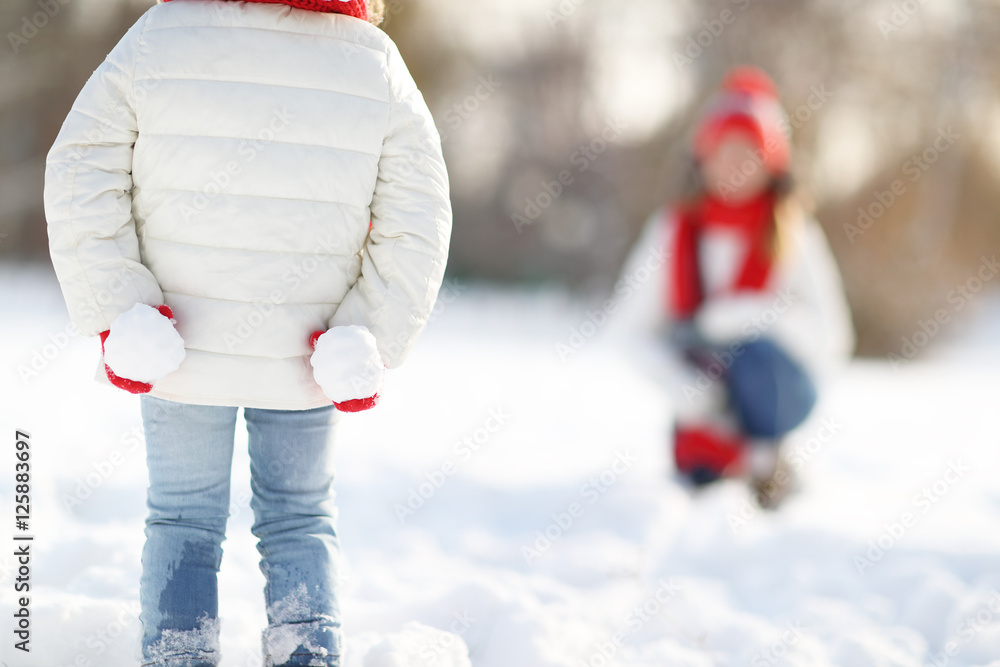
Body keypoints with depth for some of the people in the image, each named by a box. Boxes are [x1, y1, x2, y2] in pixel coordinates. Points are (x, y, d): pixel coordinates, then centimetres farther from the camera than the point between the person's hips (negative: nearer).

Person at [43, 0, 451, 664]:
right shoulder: (376, 65, -5)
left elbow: (79, 179, -10)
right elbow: (417, 221, -5)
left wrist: (113, 310, -9)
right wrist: (372, 342, -3)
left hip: (180, 343, -1)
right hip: (302, 358, 1)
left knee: (183, 521, 17)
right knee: (299, 522, 19)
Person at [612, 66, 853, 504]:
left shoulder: (795, 234, -1)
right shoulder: (672, 230, 5)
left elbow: (829, 336, -8)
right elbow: (636, 325, 3)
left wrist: (738, 317, -21)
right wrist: (685, 385, -15)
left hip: (779, 391, -2)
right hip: (704, 404, 2)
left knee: (753, 352, -34)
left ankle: (768, 460, -8)